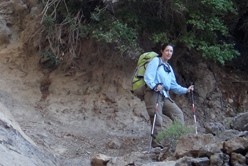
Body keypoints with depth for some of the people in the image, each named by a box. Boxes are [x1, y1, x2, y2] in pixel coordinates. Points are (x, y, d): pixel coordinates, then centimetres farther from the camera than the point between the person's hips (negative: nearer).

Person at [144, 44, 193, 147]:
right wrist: (155, 86, -30)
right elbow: (148, 77, -12)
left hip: (165, 96, 8)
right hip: (153, 94, -8)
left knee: (178, 113, -2)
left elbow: (174, 85, 22)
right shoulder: (155, 61, 1)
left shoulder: (169, 68, 25)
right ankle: (156, 144, -6)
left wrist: (186, 90, 8)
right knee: (157, 120, -11)